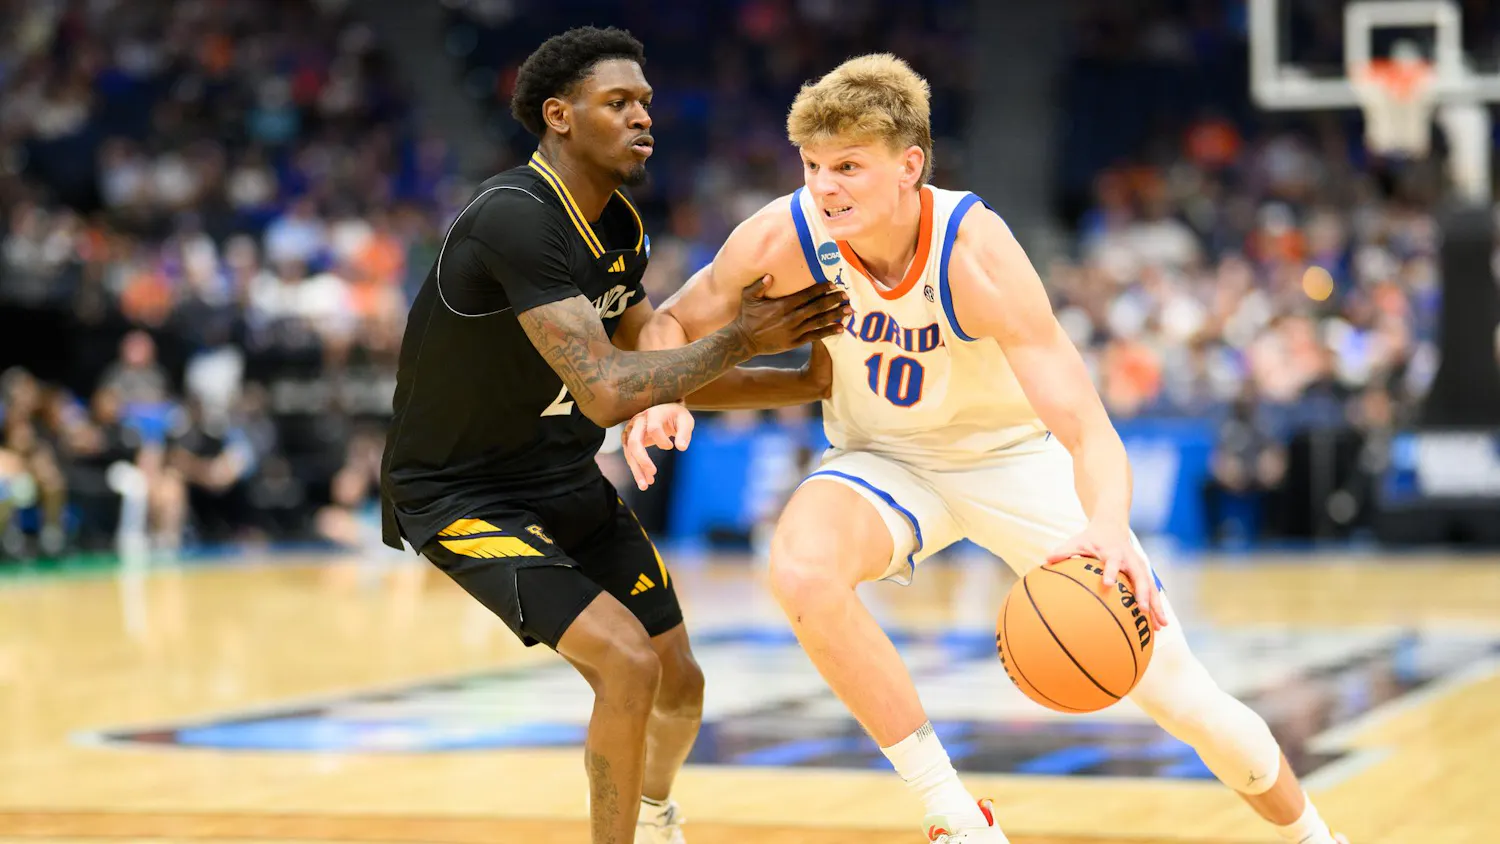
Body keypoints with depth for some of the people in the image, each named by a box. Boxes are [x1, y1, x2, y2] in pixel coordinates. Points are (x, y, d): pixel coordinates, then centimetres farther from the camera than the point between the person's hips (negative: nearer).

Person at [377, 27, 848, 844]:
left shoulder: (620, 229, 0)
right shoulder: (516, 220, -29)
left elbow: (659, 371, 9)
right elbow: (607, 392, -35)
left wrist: (808, 383, 0)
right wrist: (741, 339, -25)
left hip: (563, 477, 9)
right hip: (461, 494, -8)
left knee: (678, 683, 12)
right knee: (628, 664, -23)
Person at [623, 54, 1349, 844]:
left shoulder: (976, 254, -32)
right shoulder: (784, 238, -23)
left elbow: (1088, 430, -36)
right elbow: (674, 322, -4)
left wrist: (1108, 528, -58)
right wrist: (658, 394, -28)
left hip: (1017, 453, -2)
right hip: (885, 460, 2)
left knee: (1179, 694, -4)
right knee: (802, 568, -35)